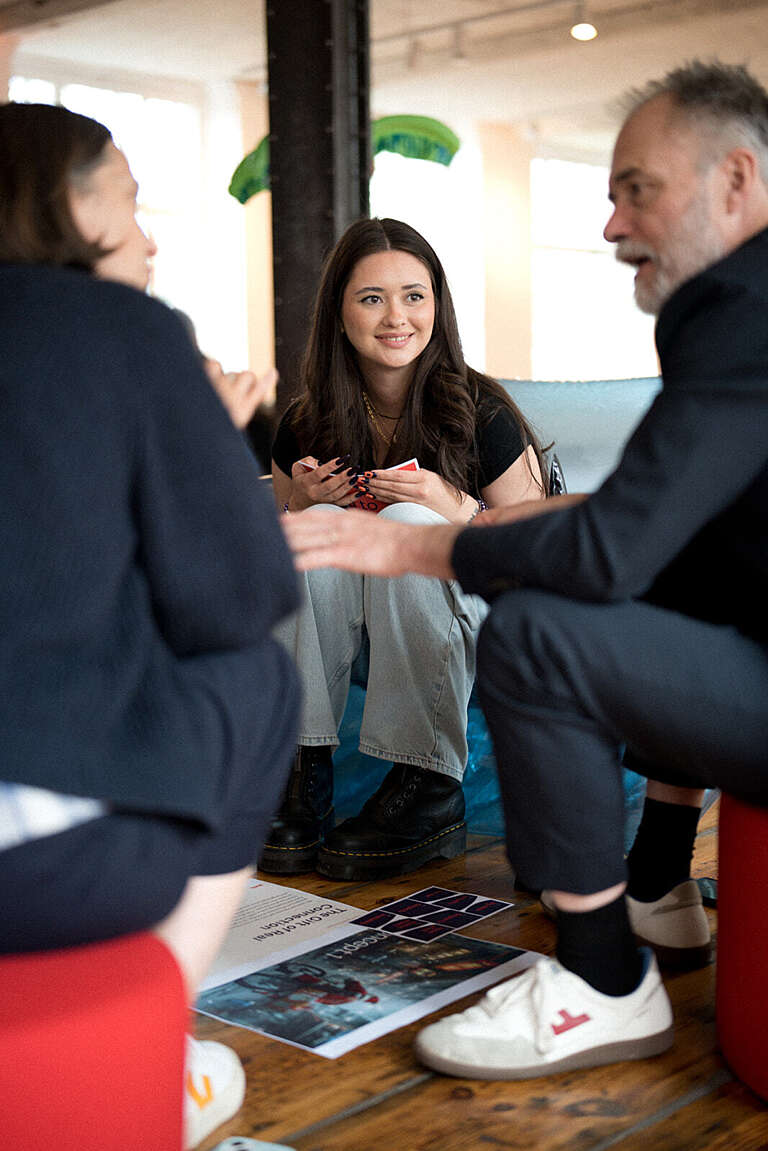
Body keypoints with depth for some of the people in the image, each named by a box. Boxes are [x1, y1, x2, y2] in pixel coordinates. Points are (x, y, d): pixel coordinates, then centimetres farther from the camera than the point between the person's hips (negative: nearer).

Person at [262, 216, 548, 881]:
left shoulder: (482, 416, -12)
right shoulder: (306, 427, -3)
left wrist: (457, 509, -27)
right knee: (320, 526, -24)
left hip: (476, 648, -2)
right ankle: (306, 770, -23)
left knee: (406, 522, -30)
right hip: (364, 647, 3)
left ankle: (433, 791, -26)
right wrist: (300, 503, -14)